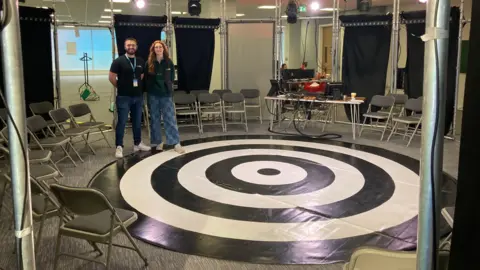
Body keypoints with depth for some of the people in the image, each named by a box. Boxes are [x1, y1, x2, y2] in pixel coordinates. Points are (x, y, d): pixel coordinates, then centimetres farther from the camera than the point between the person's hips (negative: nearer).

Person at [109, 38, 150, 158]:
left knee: (137, 122, 13)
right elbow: (111, 77, -5)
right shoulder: (118, 61, -6)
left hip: (138, 96, 5)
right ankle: (119, 147, 2)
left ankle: (138, 144, 25)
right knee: (122, 122, -3)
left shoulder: (141, 61, 8)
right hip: (124, 97, -5)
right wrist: (121, 87, 4)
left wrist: (140, 87, 10)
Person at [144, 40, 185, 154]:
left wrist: (168, 87, 2)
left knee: (170, 118, -4)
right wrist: (150, 89, 0)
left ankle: (176, 143, -4)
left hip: (166, 94, -1)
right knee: (155, 119, 7)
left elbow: (172, 77, 8)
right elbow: (146, 79, 4)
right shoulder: (149, 63, 0)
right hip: (153, 95, 1)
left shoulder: (169, 62, 1)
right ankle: (158, 142, 18)